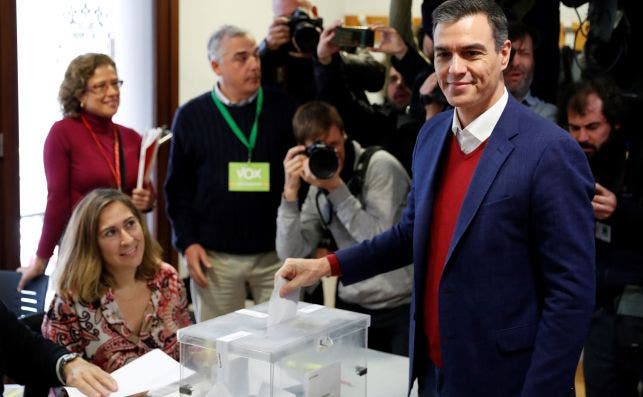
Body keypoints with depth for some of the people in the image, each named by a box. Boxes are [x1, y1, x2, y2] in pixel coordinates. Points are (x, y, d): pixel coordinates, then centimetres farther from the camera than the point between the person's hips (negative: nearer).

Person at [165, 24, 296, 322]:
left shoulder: (282, 107, 1)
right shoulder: (191, 116, 2)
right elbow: (178, 187, 5)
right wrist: (187, 242, -3)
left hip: (277, 252, 0)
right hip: (215, 255, 0)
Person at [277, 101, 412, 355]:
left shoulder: (380, 165, -9)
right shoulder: (319, 190, 7)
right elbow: (291, 255, -2)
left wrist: (336, 187, -21)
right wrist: (291, 191, -10)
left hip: (401, 306, -4)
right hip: (351, 308, 4)